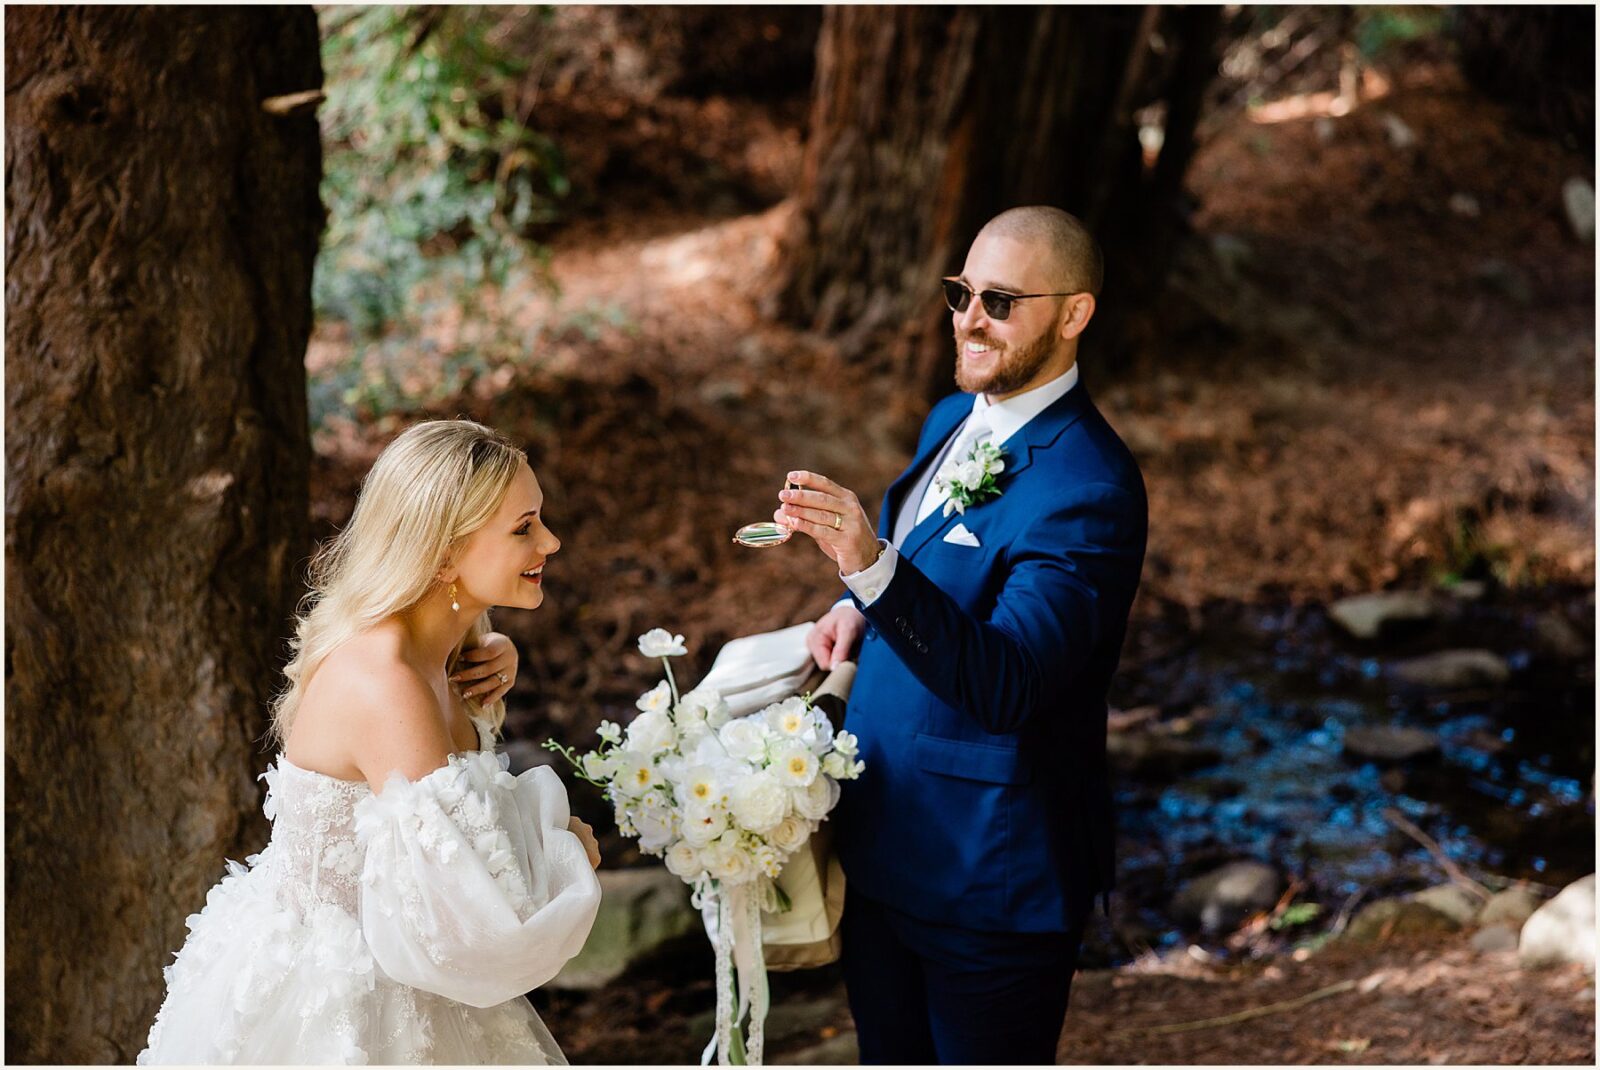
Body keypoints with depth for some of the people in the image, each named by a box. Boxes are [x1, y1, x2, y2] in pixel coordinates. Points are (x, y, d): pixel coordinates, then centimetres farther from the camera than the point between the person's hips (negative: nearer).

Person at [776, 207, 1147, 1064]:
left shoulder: (1089, 488, -24)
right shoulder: (953, 421, 5)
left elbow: (1005, 685, -34)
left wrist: (872, 567, -46)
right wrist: (860, 608, 2)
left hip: (991, 873, -8)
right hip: (885, 847, 8)